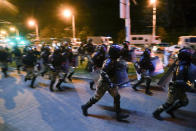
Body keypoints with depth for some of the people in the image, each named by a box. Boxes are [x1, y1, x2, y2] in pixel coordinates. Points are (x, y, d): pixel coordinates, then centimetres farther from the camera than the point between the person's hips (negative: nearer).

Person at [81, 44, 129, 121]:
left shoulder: (114, 61, 6)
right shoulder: (109, 62, -23)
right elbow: (103, 72, -32)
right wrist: (109, 82, -37)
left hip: (110, 83, 8)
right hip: (103, 83, -8)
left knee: (117, 97, 0)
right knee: (96, 98, 6)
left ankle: (118, 114, 8)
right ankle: (85, 107, 28)